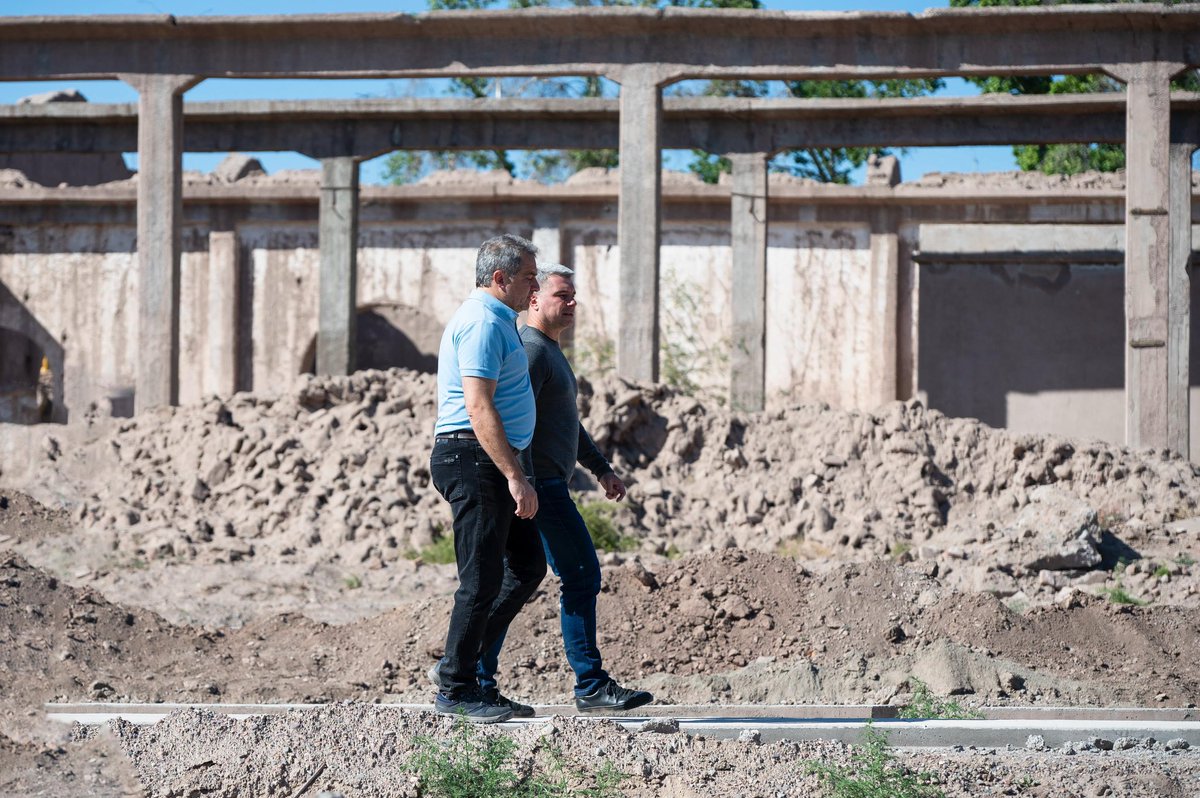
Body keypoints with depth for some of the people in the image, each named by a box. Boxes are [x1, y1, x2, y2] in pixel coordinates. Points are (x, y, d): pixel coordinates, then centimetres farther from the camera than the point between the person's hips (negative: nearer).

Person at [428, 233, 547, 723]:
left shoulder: (492, 320, 20)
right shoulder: (484, 322, -14)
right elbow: (479, 407, -22)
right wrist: (515, 477, -25)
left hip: (489, 463, 11)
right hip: (475, 461, -11)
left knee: (528, 564, 11)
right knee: (483, 580, -7)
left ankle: (460, 663, 14)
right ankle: (455, 689, -1)